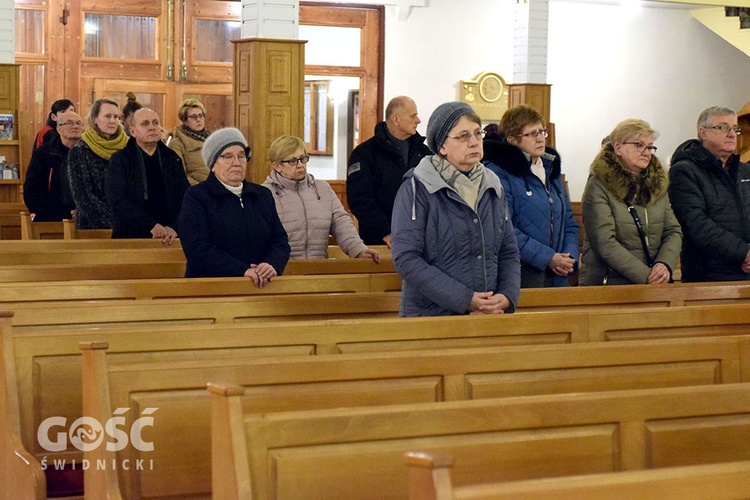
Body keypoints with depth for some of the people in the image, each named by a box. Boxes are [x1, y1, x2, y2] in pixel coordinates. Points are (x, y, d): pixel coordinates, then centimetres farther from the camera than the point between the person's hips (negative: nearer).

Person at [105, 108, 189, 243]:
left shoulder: (172, 158, 15)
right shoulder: (119, 160, 6)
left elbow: (185, 197, 8)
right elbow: (118, 201, -5)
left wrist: (175, 227, -10)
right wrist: (152, 225, -14)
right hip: (130, 237, -2)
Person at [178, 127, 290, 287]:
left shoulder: (263, 196, 19)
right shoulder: (196, 197, 3)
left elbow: (280, 240, 13)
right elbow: (198, 248, -10)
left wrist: (273, 265, -10)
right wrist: (244, 271, -19)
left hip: (261, 287, 4)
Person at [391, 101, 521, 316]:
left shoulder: (492, 187, 9)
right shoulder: (418, 188, -9)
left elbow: (509, 252, 11)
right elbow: (406, 258, -16)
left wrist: (507, 296, -9)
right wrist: (464, 300, -21)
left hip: (489, 315, 5)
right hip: (430, 315, -5)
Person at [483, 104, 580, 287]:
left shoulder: (552, 171, 17)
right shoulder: (498, 173, -9)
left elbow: (569, 222, 18)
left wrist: (570, 257, -2)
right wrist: (548, 258, -19)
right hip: (521, 278, -7)